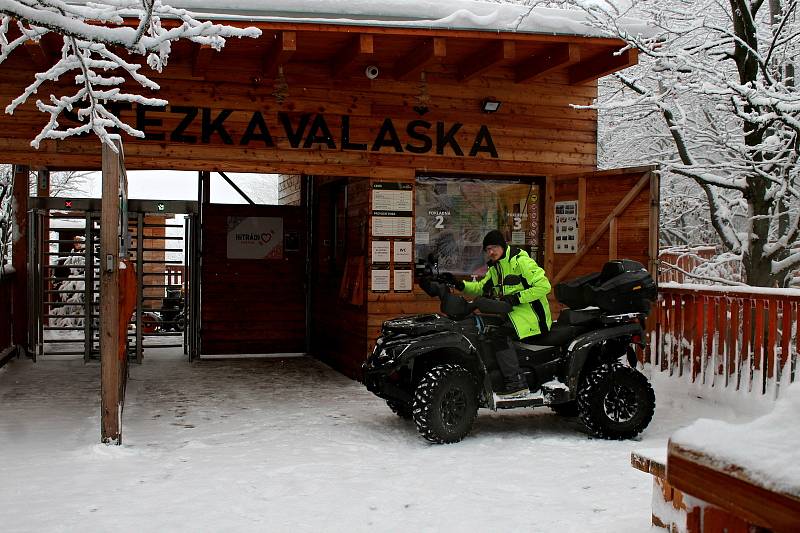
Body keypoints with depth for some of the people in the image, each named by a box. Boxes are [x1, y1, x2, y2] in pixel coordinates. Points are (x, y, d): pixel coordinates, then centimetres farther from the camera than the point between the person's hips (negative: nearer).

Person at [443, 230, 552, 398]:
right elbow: (481, 288, 22)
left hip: (532, 316, -9)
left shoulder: (521, 261, -12)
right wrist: (460, 285, 6)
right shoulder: (495, 268, 16)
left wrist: (516, 298, -22)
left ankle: (517, 384, -29)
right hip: (512, 313, 9)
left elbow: (544, 285, -18)